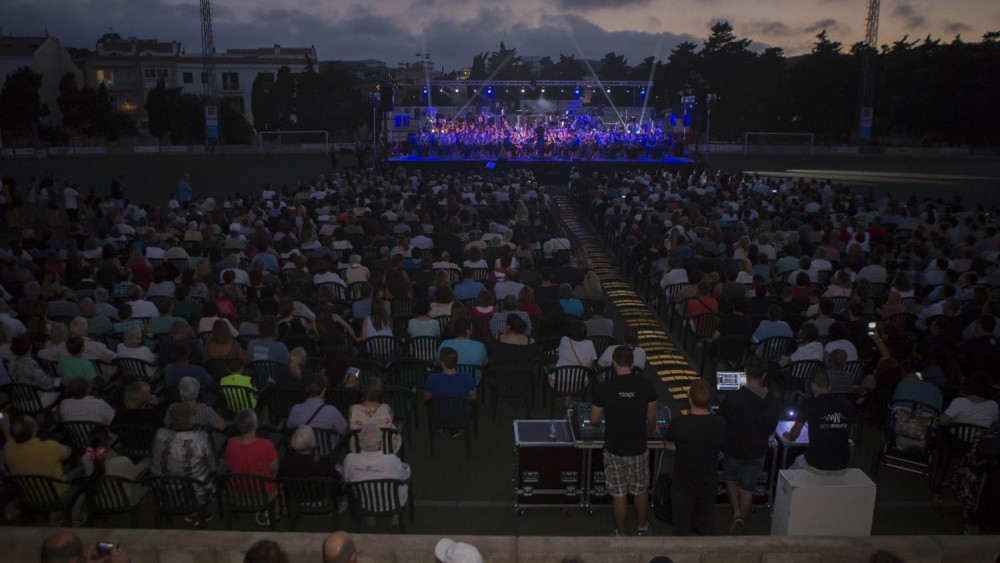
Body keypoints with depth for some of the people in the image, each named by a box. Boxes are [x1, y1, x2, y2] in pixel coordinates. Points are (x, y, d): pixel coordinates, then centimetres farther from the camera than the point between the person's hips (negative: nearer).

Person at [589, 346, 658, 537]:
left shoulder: (604, 388, -16)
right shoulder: (646, 385, -12)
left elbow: (594, 420, -8)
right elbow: (652, 417, -3)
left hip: (614, 449, -1)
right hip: (639, 448, 2)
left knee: (619, 493, 13)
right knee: (640, 489, 22)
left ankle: (621, 533, 27)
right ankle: (642, 526, 40)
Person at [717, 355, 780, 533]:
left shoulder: (731, 399, -26)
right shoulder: (773, 402, -15)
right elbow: (771, 429, 1)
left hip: (732, 451, -2)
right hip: (757, 453, 2)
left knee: (731, 480, 26)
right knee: (748, 488, 19)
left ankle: (737, 515, 13)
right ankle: (740, 524, 28)